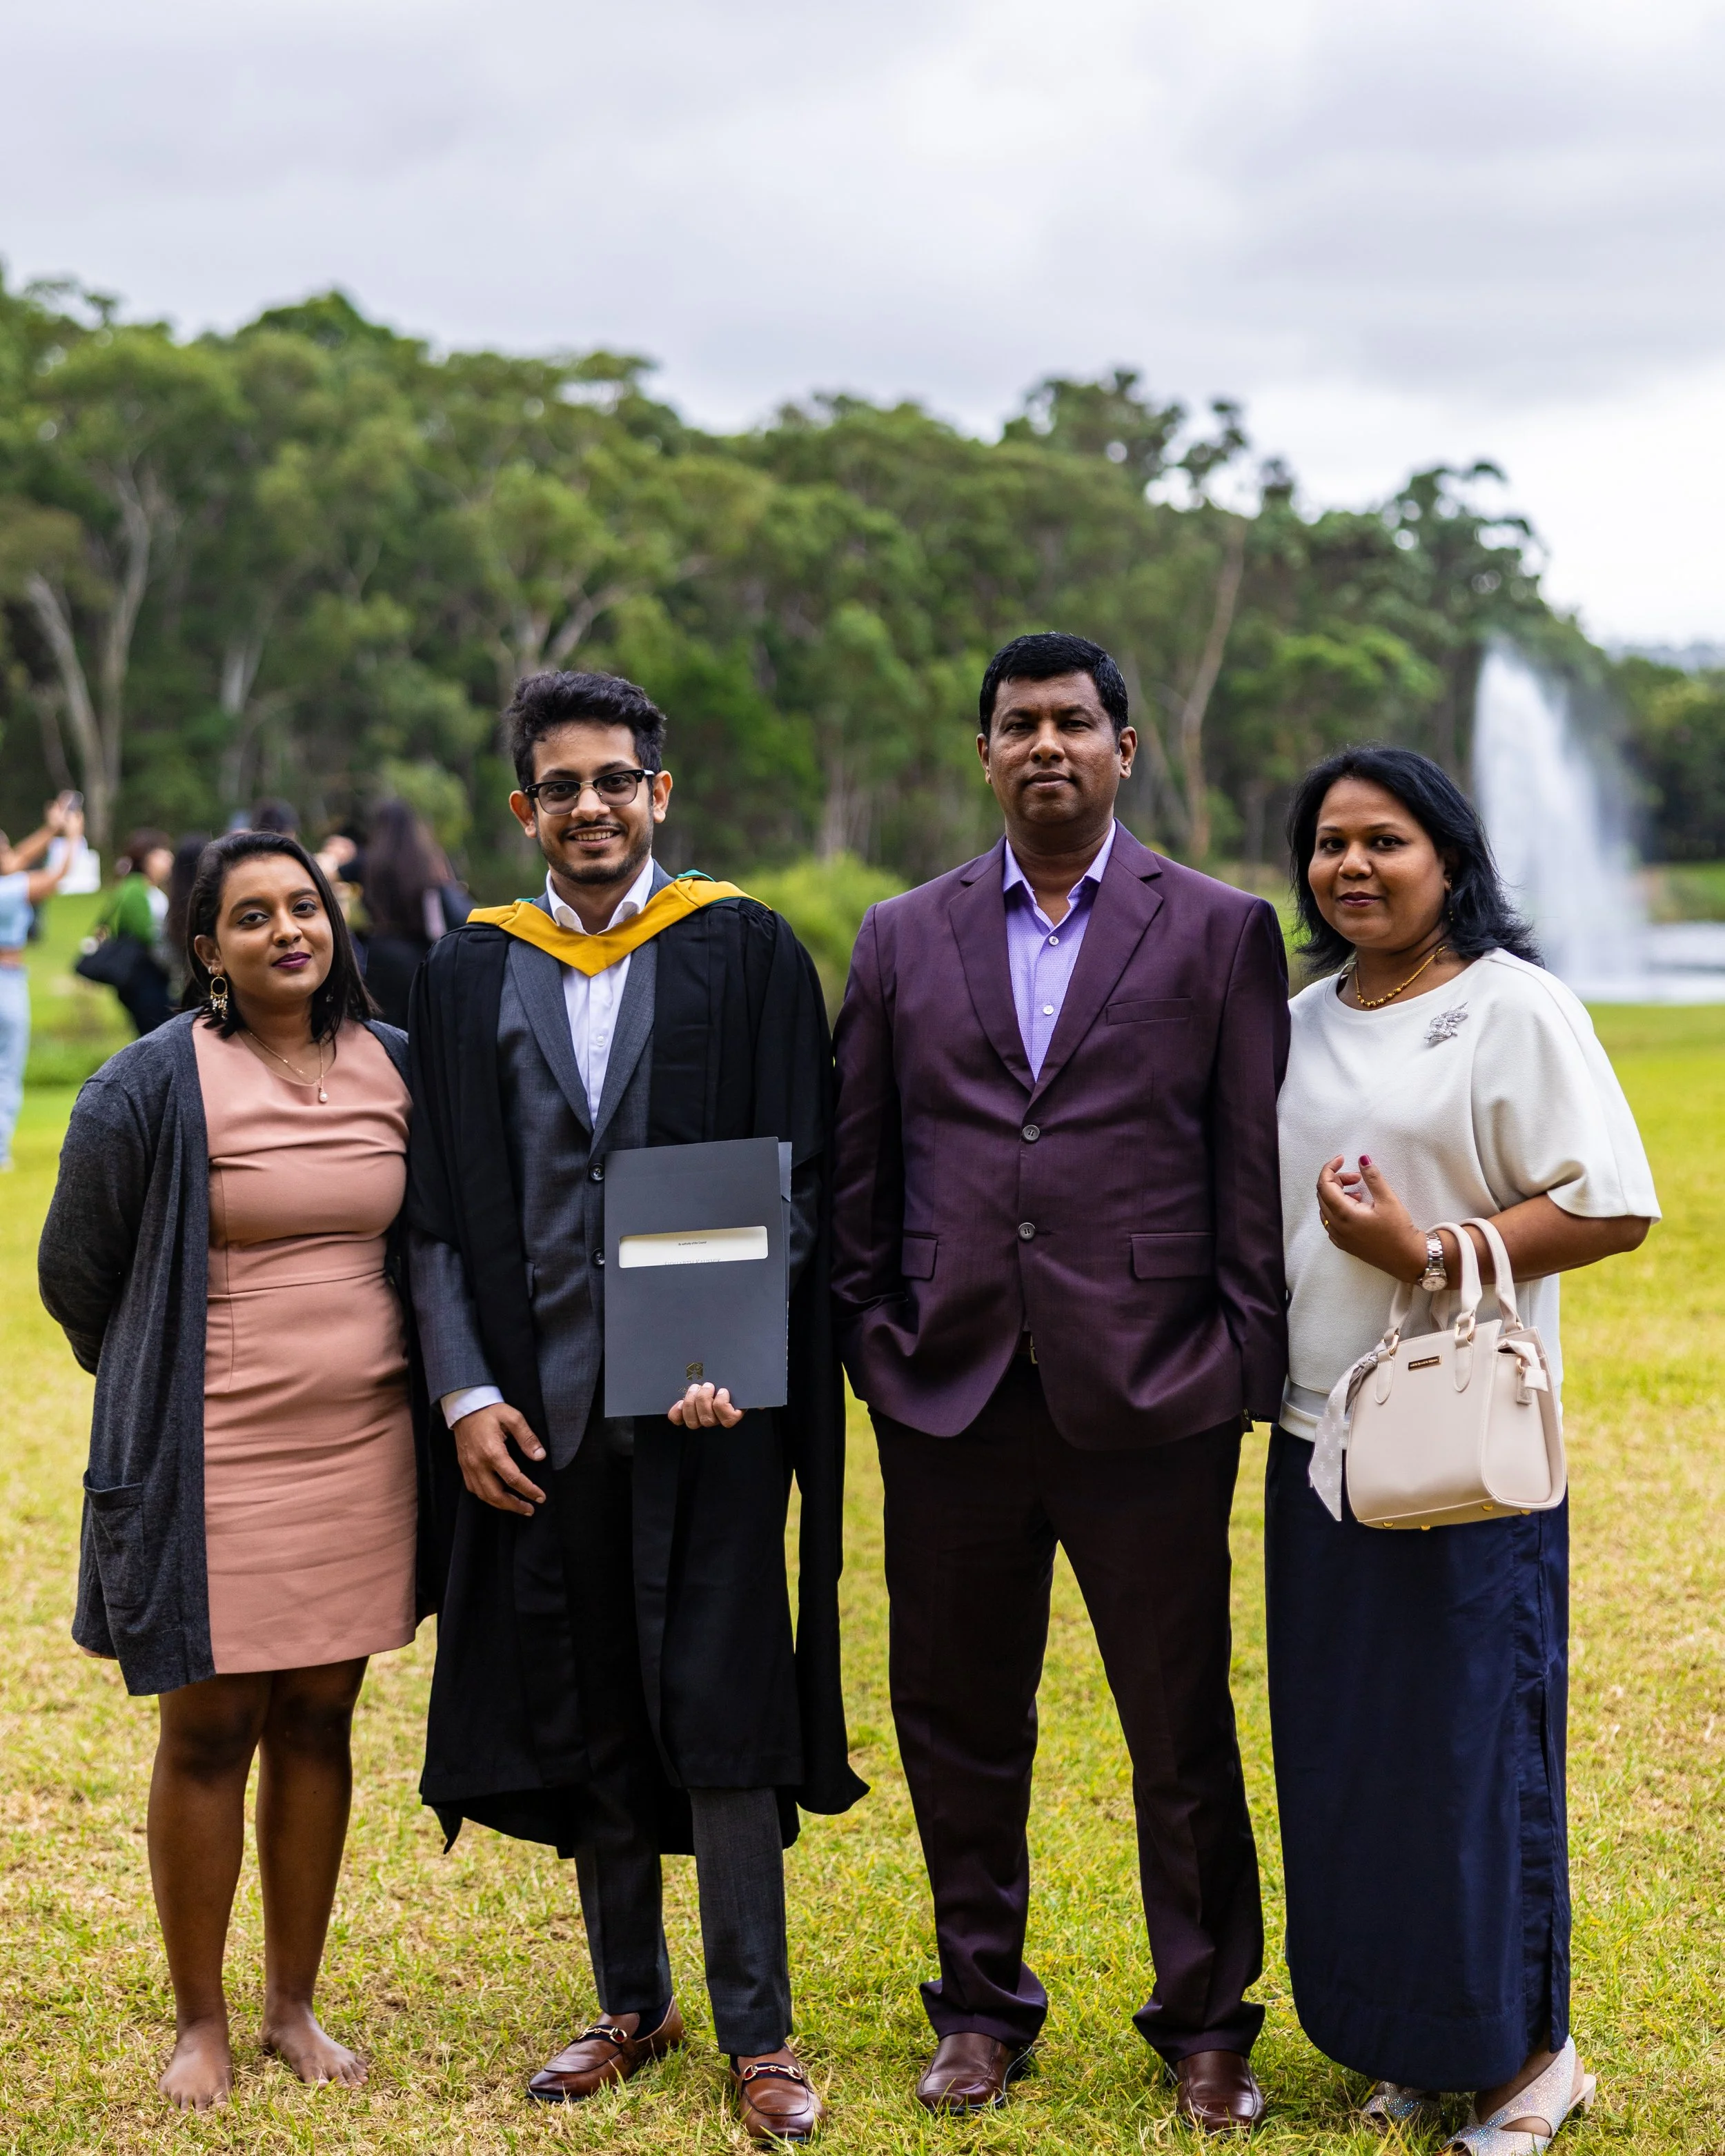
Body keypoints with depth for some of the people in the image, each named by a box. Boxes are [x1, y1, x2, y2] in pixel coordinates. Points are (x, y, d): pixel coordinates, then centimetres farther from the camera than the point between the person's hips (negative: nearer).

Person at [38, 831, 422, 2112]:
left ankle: (294, 2005, 23)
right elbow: (76, 1271, 3)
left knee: (318, 1721, 10)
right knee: (211, 1731, 3)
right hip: (217, 1455, -4)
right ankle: (201, 2022, 17)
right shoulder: (156, 1084, -9)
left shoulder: (396, 1068, 4)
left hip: (362, 1444, 4)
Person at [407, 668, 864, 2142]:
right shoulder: (469, 977, 8)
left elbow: (794, 1180, -3)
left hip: (710, 1394, -3)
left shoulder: (748, 954, 1)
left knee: (718, 1706, -3)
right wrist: (466, 1392, -3)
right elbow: (438, 1212, 7)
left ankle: (756, 2030, 8)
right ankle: (632, 2005, 24)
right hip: (536, 1402, 3)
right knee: (582, 1715, 10)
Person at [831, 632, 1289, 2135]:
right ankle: (982, 2007, 27)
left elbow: (1259, 1172, 1)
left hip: (1149, 1404, -2)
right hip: (952, 1403, 3)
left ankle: (1207, 2026, 21)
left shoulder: (1221, 931, 3)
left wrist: (1250, 1368, -4)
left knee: (1182, 1731, 6)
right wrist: (872, 1338, 6)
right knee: (957, 1724, 11)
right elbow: (859, 1173, 12)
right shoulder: (903, 938, 10)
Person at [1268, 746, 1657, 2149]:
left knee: (1473, 1751, -1)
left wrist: (1426, 1253, -19)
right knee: (1339, 1755, 9)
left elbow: (1613, 1207, -13)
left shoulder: (1511, 1007, -6)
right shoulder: (1301, 1023, 14)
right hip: (1320, 1441, 6)